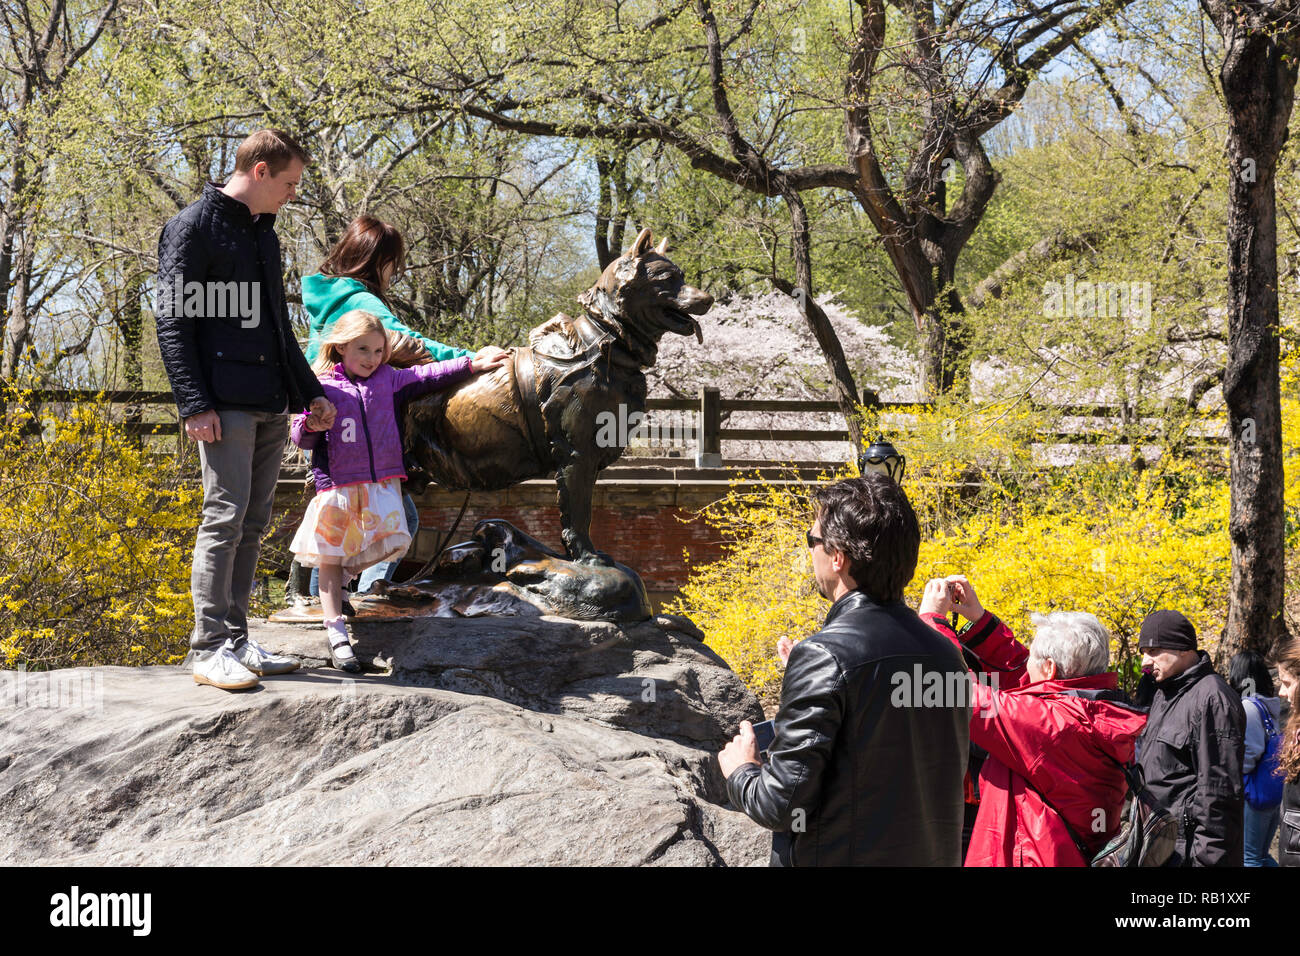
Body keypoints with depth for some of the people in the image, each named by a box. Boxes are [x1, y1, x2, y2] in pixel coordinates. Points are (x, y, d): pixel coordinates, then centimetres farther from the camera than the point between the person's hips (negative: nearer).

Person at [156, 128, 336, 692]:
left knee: (253, 524, 8)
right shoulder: (195, 227, -5)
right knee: (225, 518, -10)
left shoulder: (264, 235, 20)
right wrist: (194, 404, -18)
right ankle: (210, 649, -7)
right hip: (226, 406, -8)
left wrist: (308, 392, 25)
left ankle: (236, 640, 13)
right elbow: (173, 322, -10)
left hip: (270, 408, 8)